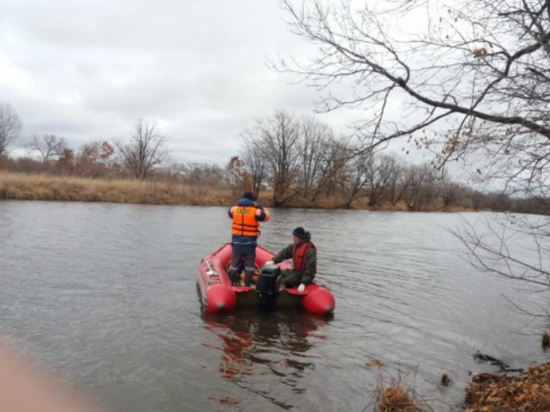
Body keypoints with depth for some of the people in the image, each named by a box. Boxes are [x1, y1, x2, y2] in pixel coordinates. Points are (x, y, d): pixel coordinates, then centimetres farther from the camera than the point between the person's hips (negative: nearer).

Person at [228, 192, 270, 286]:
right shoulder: (256, 211, -9)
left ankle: (231, 285, 17)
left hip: (236, 243, 3)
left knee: (234, 264, 13)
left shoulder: (234, 209, 0)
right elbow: (267, 216, 6)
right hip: (249, 244, -3)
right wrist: (260, 207, 16)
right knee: (249, 266, 8)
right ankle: (247, 286, 9)